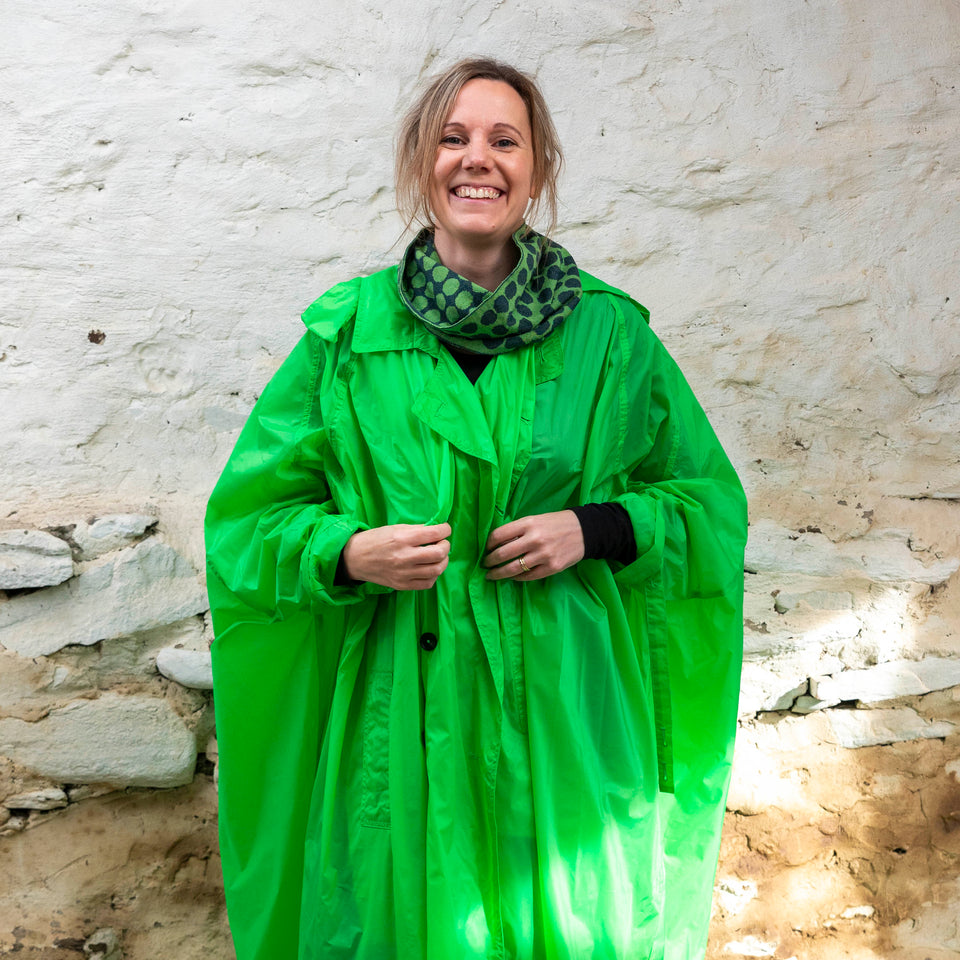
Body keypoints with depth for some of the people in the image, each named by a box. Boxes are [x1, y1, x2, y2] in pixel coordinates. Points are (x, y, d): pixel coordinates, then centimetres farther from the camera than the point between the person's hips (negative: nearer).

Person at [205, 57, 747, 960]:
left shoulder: (608, 331, -3)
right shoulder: (348, 329, -3)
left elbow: (710, 497, 6)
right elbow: (245, 515, 3)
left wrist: (594, 530, -12)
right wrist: (348, 552, -16)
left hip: (562, 702, 1)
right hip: (401, 706, 0)